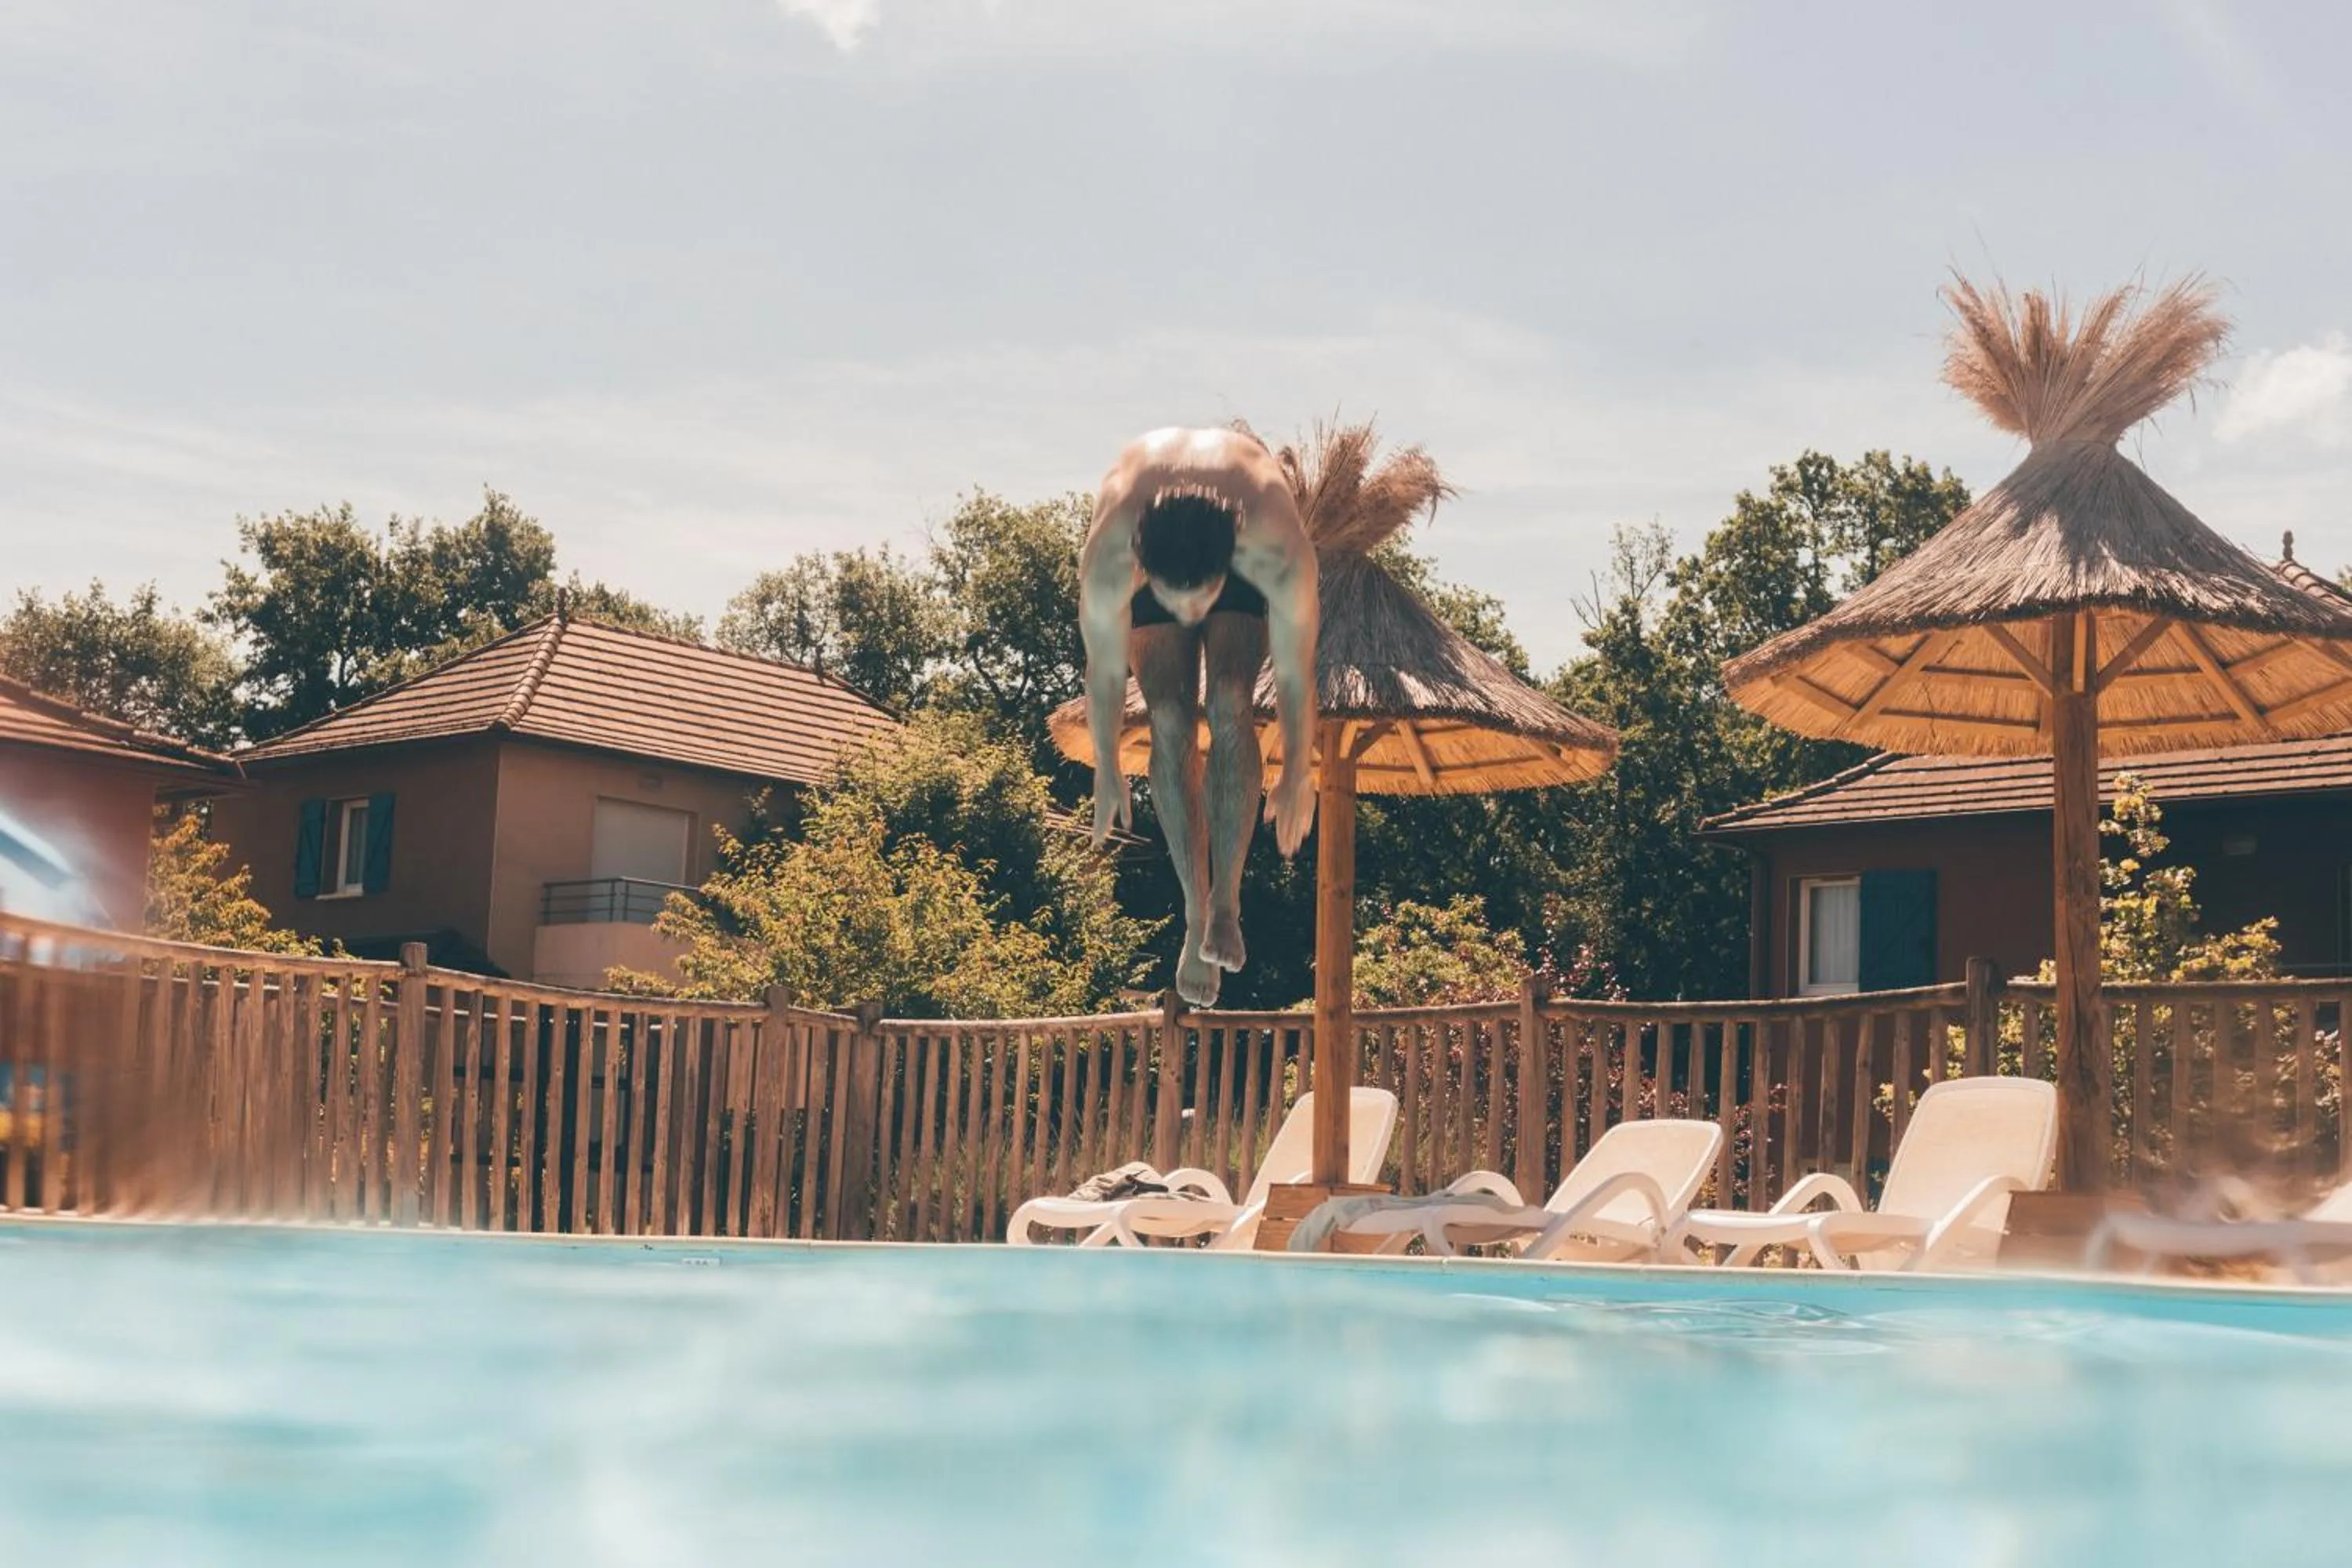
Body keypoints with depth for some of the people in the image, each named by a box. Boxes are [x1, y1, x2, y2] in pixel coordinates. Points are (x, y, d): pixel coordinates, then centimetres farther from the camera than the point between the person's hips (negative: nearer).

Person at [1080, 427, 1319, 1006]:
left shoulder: (1280, 553, -44)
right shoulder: (1109, 557, -42)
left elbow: (1295, 671, -26)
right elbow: (1105, 669, -22)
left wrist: (1298, 774, -13)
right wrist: (1106, 770, -8)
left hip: (1242, 547, 0)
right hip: (1151, 543, 1)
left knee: (1230, 705, -20)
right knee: (1171, 722, -12)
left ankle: (1227, 902, -11)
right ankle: (1197, 914, -2)